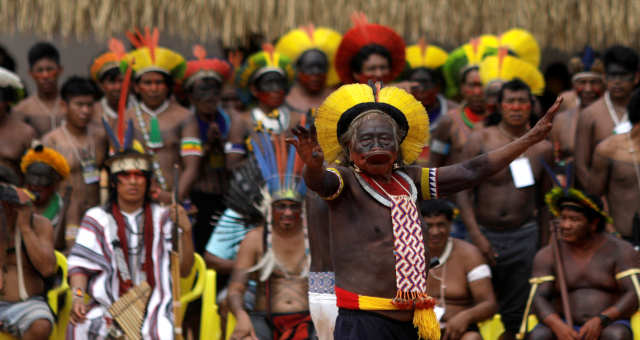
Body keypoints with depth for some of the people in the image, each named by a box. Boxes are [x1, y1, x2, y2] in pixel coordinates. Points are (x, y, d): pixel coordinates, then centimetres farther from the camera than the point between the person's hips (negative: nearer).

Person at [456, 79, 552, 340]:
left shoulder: (542, 148, 5)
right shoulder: (480, 141, -2)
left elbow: (544, 200, 14)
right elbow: (463, 192, -5)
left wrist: (544, 243, 10)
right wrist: (476, 236, -14)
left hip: (524, 237, 2)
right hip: (485, 233, -1)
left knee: (515, 313, 2)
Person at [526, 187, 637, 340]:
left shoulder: (620, 251, -1)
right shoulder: (547, 256, 5)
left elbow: (634, 297, -9)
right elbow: (539, 300, -4)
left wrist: (600, 321, -24)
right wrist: (559, 326, -24)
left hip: (609, 328, -2)